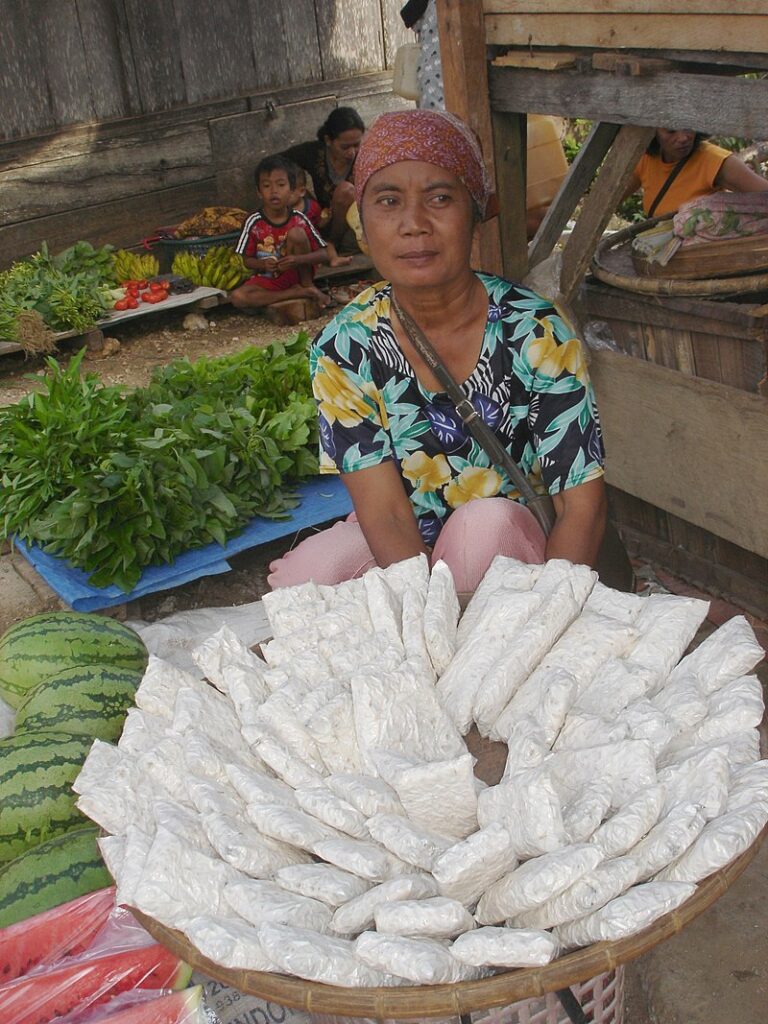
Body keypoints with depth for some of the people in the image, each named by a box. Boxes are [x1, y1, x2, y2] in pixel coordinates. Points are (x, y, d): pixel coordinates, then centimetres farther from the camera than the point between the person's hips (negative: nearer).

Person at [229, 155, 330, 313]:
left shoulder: (298, 220, -10)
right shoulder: (254, 223, -10)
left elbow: (323, 254, -10)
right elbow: (246, 259, -2)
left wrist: (298, 260, -30)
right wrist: (262, 264, -25)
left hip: (296, 274, -2)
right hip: (268, 279, 2)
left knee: (296, 233, -24)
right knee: (237, 297, -28)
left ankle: (307, 285, -7)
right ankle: (304, 293, -22)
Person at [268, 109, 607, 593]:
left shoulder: (536, 333, -16)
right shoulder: (343, 349, -12)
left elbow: (584, 506, -15)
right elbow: (385, 514, -17)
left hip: (511, 552, -1)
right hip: (403, 553, 2)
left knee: (487, 520, -34)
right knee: (304, 573, -27)